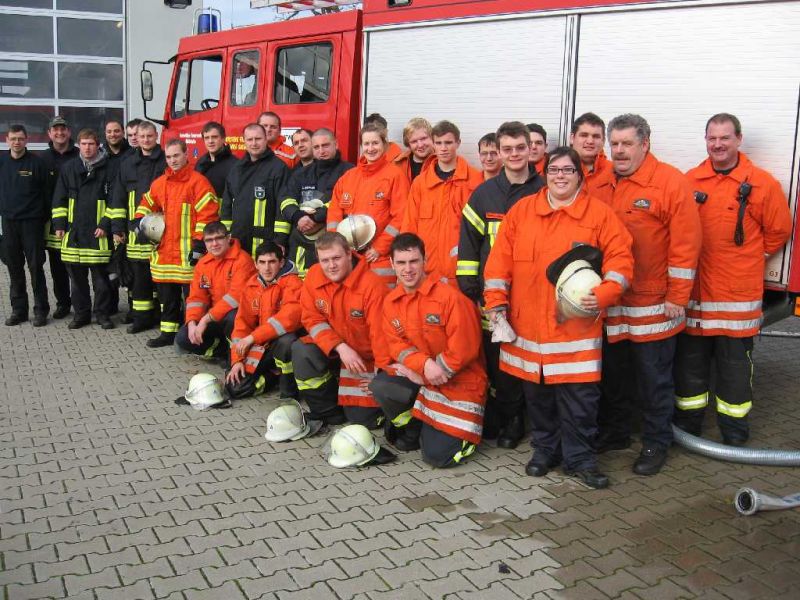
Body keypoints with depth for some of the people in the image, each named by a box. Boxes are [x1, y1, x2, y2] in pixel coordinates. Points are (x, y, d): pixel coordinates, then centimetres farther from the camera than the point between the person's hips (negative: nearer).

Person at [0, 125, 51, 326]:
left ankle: (41, 310, 8)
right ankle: (18, 309, 16)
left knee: (36, 266, -1)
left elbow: (46, 192, -1)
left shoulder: (37, 162, -4)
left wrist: (46, 219, -1)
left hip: (32, 221, -3)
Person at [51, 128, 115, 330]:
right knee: (77, 276, 9)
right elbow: (59, 198, 11)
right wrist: (59, 224, 4)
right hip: (73, 231, 3)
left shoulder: (107, 169, 0)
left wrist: (105, 225, -8)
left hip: (98, 232, -3)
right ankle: (81, 312, 19)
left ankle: (102, 313, 13)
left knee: (100, 276, 2)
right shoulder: (68, 168, 9)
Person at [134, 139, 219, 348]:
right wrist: (140, 220, 9)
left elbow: (207, 215, -13)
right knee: (167, 295, 14)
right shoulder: (160, 183, 13)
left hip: (187, 252, -7)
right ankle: (168, 333, 25)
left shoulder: (198, 181, -8)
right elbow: (147, 204, 28)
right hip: (164, 250, 7)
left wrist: (199, 243, -16)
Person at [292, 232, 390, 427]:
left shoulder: (372, 285, -27)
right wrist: (341, 348, -22)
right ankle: (329, 413, -3)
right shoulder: (313, 276, -12)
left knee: (362, 419, -10)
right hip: (331, 347, 4)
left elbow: (380, 333, -23)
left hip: (367, 355, -4)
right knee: (301, 352, -26)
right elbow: (313, 320, -8)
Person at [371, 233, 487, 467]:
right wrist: (424, 364, -21)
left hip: (459, 382, -5)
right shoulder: (391, 301, 1)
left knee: (438, 456, -13)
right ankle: (412, 429, 5)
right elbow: (396, 344, -2)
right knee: (380, 386, -25)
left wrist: (438, 369, -17)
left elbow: (465, 348, -19)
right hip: (418, 378, 5)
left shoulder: (449, 296, -18)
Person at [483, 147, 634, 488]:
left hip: (577, 325, -2)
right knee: (536, 392, 13)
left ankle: (579, 457, 18)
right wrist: (496, 303, 0)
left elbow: (620, 259, -3)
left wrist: (603, 295, -17)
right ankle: (544, 449, 30)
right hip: (528, 324, 2)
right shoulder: (521, 210, 6)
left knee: (579, 396, 1)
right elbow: (500, 259, 5)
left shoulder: (600, 214, 1)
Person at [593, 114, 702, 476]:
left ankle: (655, 444, 23)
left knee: (653, 379, 7)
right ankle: (613, 433, 34)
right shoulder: (600, 186, 7)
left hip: (653, 305, -5)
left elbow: (685, 245, -11)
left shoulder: (671, 182, -9)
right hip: (608, 303, 5)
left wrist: (677, 298, -13)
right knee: (611, 374, 17)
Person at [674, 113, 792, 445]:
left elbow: (778, 231, 4)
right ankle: (687, 423, 26)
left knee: (735, 364, 6)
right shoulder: (690, 180, 5)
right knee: (689, 359, 12)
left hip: (738, 294, -3)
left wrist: (747, 259, 4)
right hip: (693, 291, 3)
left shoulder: (762, 183, -3)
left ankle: (734, 429, 21)